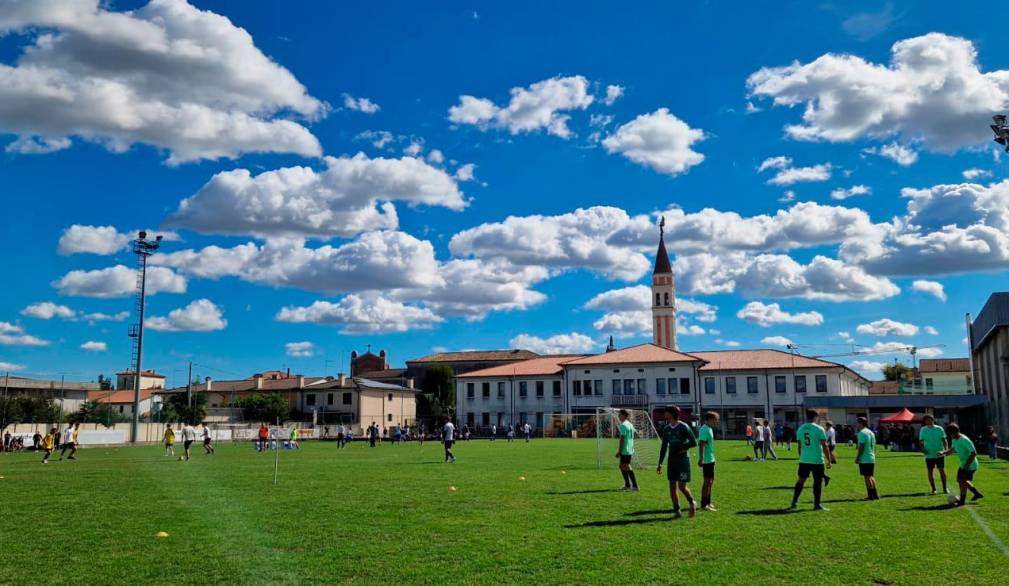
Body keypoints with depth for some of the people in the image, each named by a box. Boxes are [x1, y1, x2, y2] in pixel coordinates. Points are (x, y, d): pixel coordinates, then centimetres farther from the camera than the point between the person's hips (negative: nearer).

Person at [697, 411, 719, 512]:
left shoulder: (709, 429, 14)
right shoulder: (704, 430, -17)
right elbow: (701, 444, -24)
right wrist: (700, 459, -28)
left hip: (711, 459, 10)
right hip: (706, 460, -10)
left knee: (711, 481, 16)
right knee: (707, 481, -7)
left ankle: (707, 503, 26)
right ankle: (703, 505, -2)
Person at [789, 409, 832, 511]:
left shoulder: (800, 429, 6)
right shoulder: (819, 429, -8)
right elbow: (825, 446, -8)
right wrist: (829, 461, -2)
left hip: (804, 460, 4)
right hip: (817, 460, -4)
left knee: (801, 480, 13)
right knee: (818, 481, 5)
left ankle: (794, 502, 12)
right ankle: (817, 504, 9)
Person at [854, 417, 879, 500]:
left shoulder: (862, 433, -13)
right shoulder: (871, 432, 13)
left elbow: (861, 447, -18)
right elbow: (874, 446, 16)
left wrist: (857, 458, -13)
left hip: (864, 459, -8)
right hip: (872, 459, 8)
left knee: (867, 477, -3)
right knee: (871, 476, 16)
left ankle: (871, 495, -2)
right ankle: (875, 494, 18)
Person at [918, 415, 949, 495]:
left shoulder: (939, 429, -1)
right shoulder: (923, 430, 2)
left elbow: (944, 440, -3)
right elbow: (921, 441, 6)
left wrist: (946, 449, -18)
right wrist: (922, 448, -12)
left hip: (939, 454, -1)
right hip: (929, 455, 1)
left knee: (942, 470, 2)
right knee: (930, 471, 4)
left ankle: (945, 488, 16)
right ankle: (933, 489, 15)